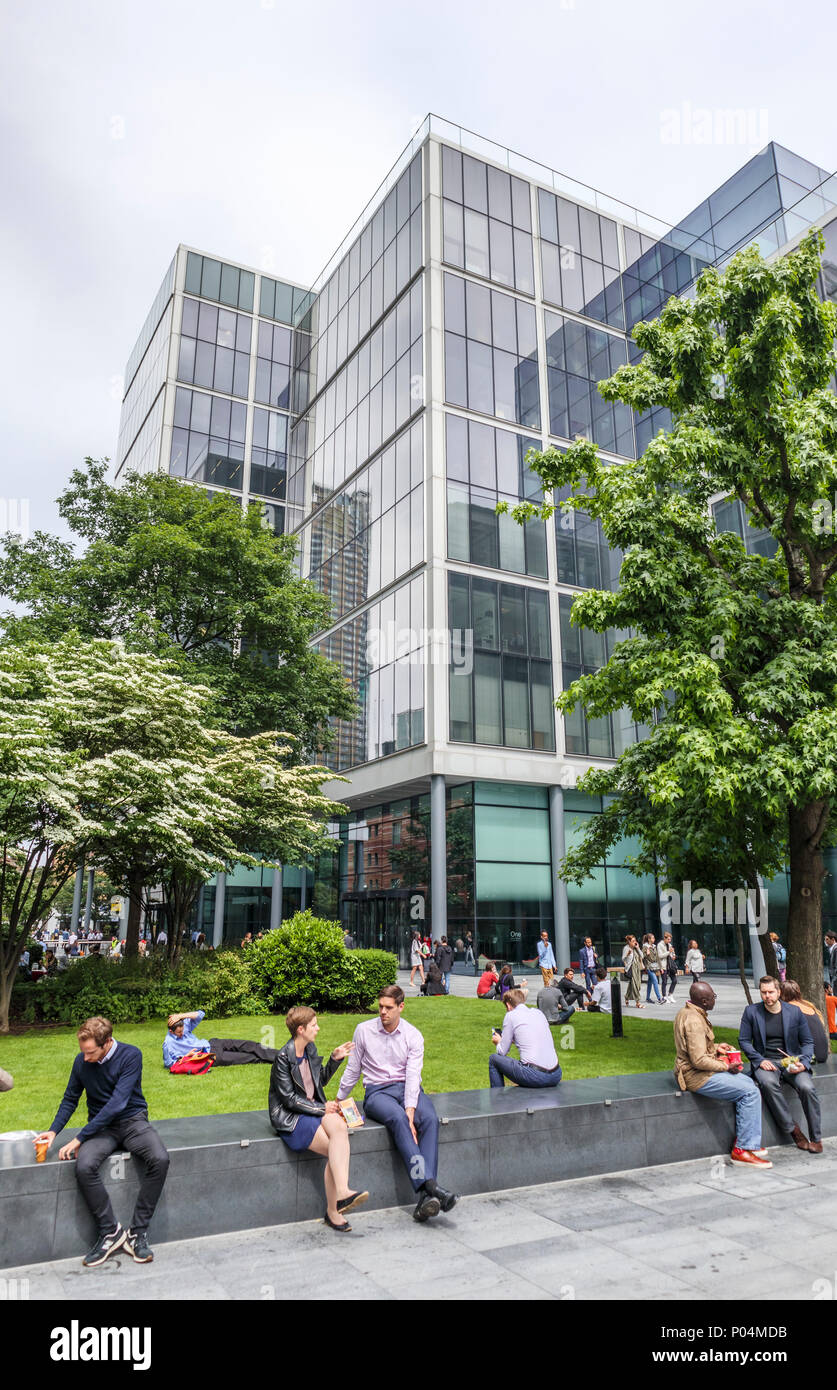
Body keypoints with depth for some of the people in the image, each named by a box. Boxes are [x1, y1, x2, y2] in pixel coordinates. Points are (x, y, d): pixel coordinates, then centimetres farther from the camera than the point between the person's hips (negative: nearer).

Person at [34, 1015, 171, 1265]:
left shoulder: (130, 1055, -17)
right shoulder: (82, 1062, -2)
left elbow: (117, 1103, -22)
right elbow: (70, 1099, 14)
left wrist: (80, 1138, -22)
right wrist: (54, 1130, -3)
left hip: (132, 1120, -3)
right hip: (101, 1127, 3)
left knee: (160, 1159, -30)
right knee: (84, 1166, -29)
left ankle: (138, 1232, -15)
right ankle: (110, 1232, -13)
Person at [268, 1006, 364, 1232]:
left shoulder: (310, 1049, 9)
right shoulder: (283, 1057, -14)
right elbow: (289, 1099, -14)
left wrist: (335, 1059, 9)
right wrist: (322, 1109, -14)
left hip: (314, 1109, 6)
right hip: (290, 1118, -6)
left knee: (339, 1126, -26)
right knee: (337, 1148, -24)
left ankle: (341, 1193, -27)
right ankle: (333, 1210, -17)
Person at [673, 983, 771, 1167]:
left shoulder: (686, 1012, 9)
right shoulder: (694, 1021, -24)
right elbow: (699, 1060, -26)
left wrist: (716, 1047, 10)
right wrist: (726, 1066, -12)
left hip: (697, 1071, 11)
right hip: (697, 1076, -11)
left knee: (747, 1082, 14)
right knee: (751, 1092, -12)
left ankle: (742, 1141, 13)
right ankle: (743, 1149, -7)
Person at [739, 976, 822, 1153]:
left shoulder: (795, 1012, 5)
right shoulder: (751, 1011, 3)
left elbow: (808, 1042, 10)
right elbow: (744, 1040, 4)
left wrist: (803, 1062, -8)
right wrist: (760, 1060, -10)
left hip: (792, 1061, 1)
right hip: (765, 1062, -1)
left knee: (807, 1087, -28)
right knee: (768, 1083, -34)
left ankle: (816, 1138, -9)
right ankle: (792, 1129, -18)